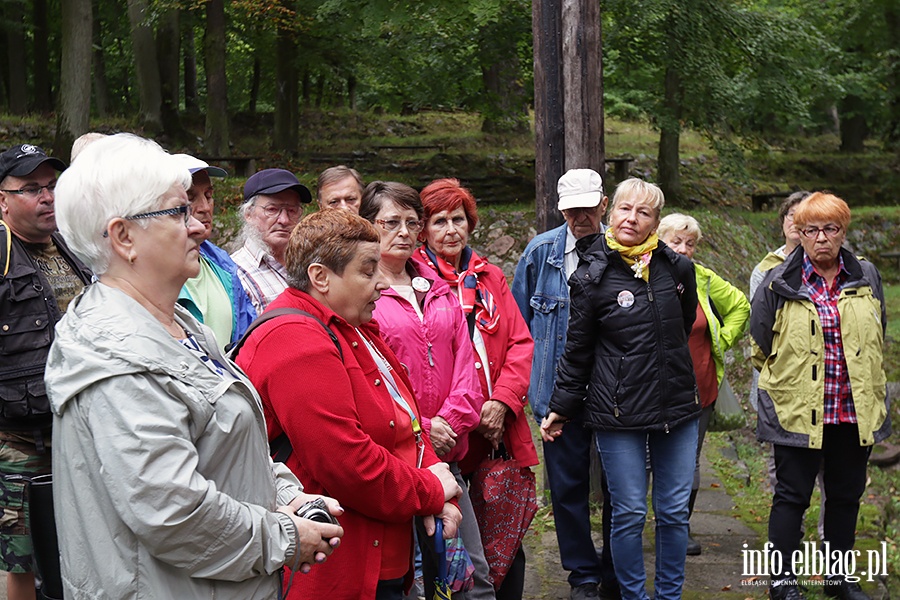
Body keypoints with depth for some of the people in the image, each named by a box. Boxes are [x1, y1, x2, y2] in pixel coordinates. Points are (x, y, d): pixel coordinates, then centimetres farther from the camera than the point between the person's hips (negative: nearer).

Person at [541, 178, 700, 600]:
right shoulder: (592, 276, -5)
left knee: (675, 512, 10)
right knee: (629, 515, 4)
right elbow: (578, 349, 2)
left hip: (677, 409, 3)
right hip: (619, 415, -3)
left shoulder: (677, 268, 3)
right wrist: (560, 408, 6)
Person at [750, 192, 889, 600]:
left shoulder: (866, 278, 6)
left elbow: (876, 338, 18)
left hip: (856, 412, 4)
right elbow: (761, 345, 6)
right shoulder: (779, 283, -5)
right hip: (797, 412, -4)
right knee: (792, 496, 2)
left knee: (846, 495, 14)